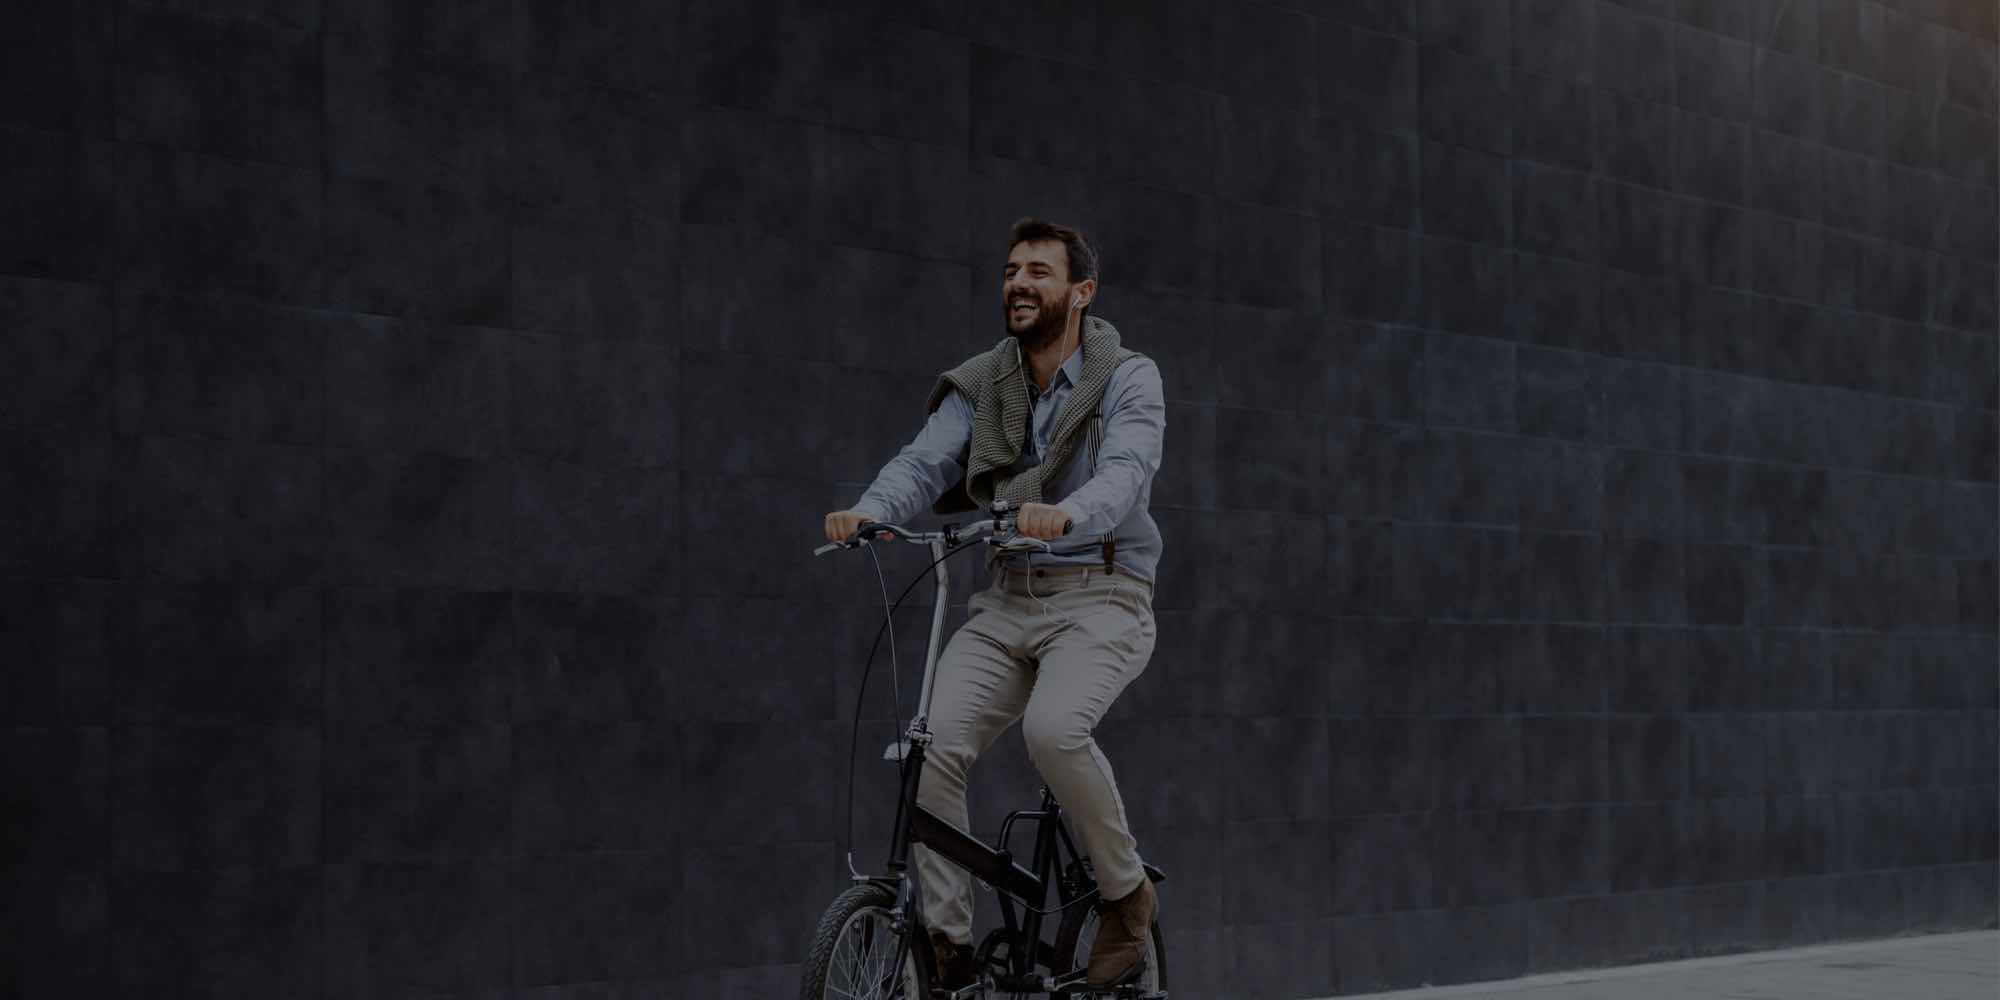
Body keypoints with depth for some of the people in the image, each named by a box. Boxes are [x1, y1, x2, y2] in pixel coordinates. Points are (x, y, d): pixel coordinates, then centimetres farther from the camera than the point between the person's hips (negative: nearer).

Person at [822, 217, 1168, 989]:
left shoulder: (1129, 380, -4)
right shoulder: (979, 387, 8)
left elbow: (1125, 472, -22)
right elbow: (924, 461, -7)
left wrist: (1065, 514, -44)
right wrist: (868, 512, -30)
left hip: (1100, 598, -4)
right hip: (1006, 603, 4)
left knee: (1053, 728, -32)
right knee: (932, 748, -18)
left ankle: (1126, 893, -8)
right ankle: (947, 943, -7)